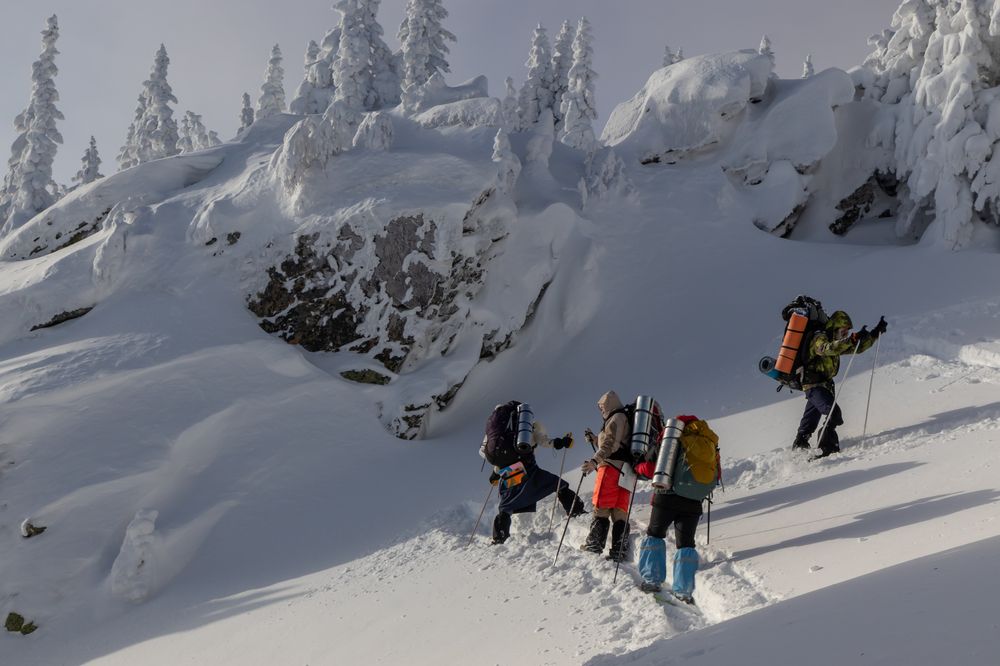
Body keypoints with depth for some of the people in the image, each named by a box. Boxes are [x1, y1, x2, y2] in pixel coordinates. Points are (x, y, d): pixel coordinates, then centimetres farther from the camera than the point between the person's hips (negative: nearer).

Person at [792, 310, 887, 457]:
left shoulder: (836, 341, 13)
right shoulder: (820, 339, -15)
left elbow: (858, 348, 19)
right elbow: (828, 349, -38)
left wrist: (875, 333, 11)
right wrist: (852, 339, -46)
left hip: (824, 384, 10)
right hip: (815, 384, -10)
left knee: (810, 421, 21)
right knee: (833, 412, -24)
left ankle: (799, 446, 35)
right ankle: (827, 446, -26)